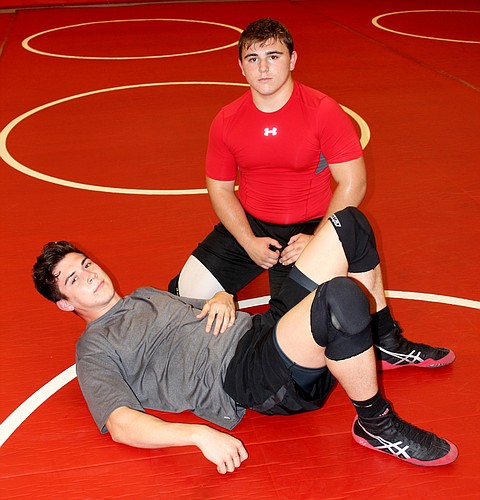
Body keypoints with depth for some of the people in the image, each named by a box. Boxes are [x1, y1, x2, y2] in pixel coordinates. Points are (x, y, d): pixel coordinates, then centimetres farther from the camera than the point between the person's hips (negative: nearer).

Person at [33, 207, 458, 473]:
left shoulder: (145, 295, 29)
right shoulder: (95, 350, 4)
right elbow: (121, 424, -12)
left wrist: (222, 300, 6)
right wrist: (200, 434, -29)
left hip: (263, 327, 9)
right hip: (252, 380, -8)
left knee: (347, 225, -1)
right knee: (341, 298, -38)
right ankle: (378, 426, -16)